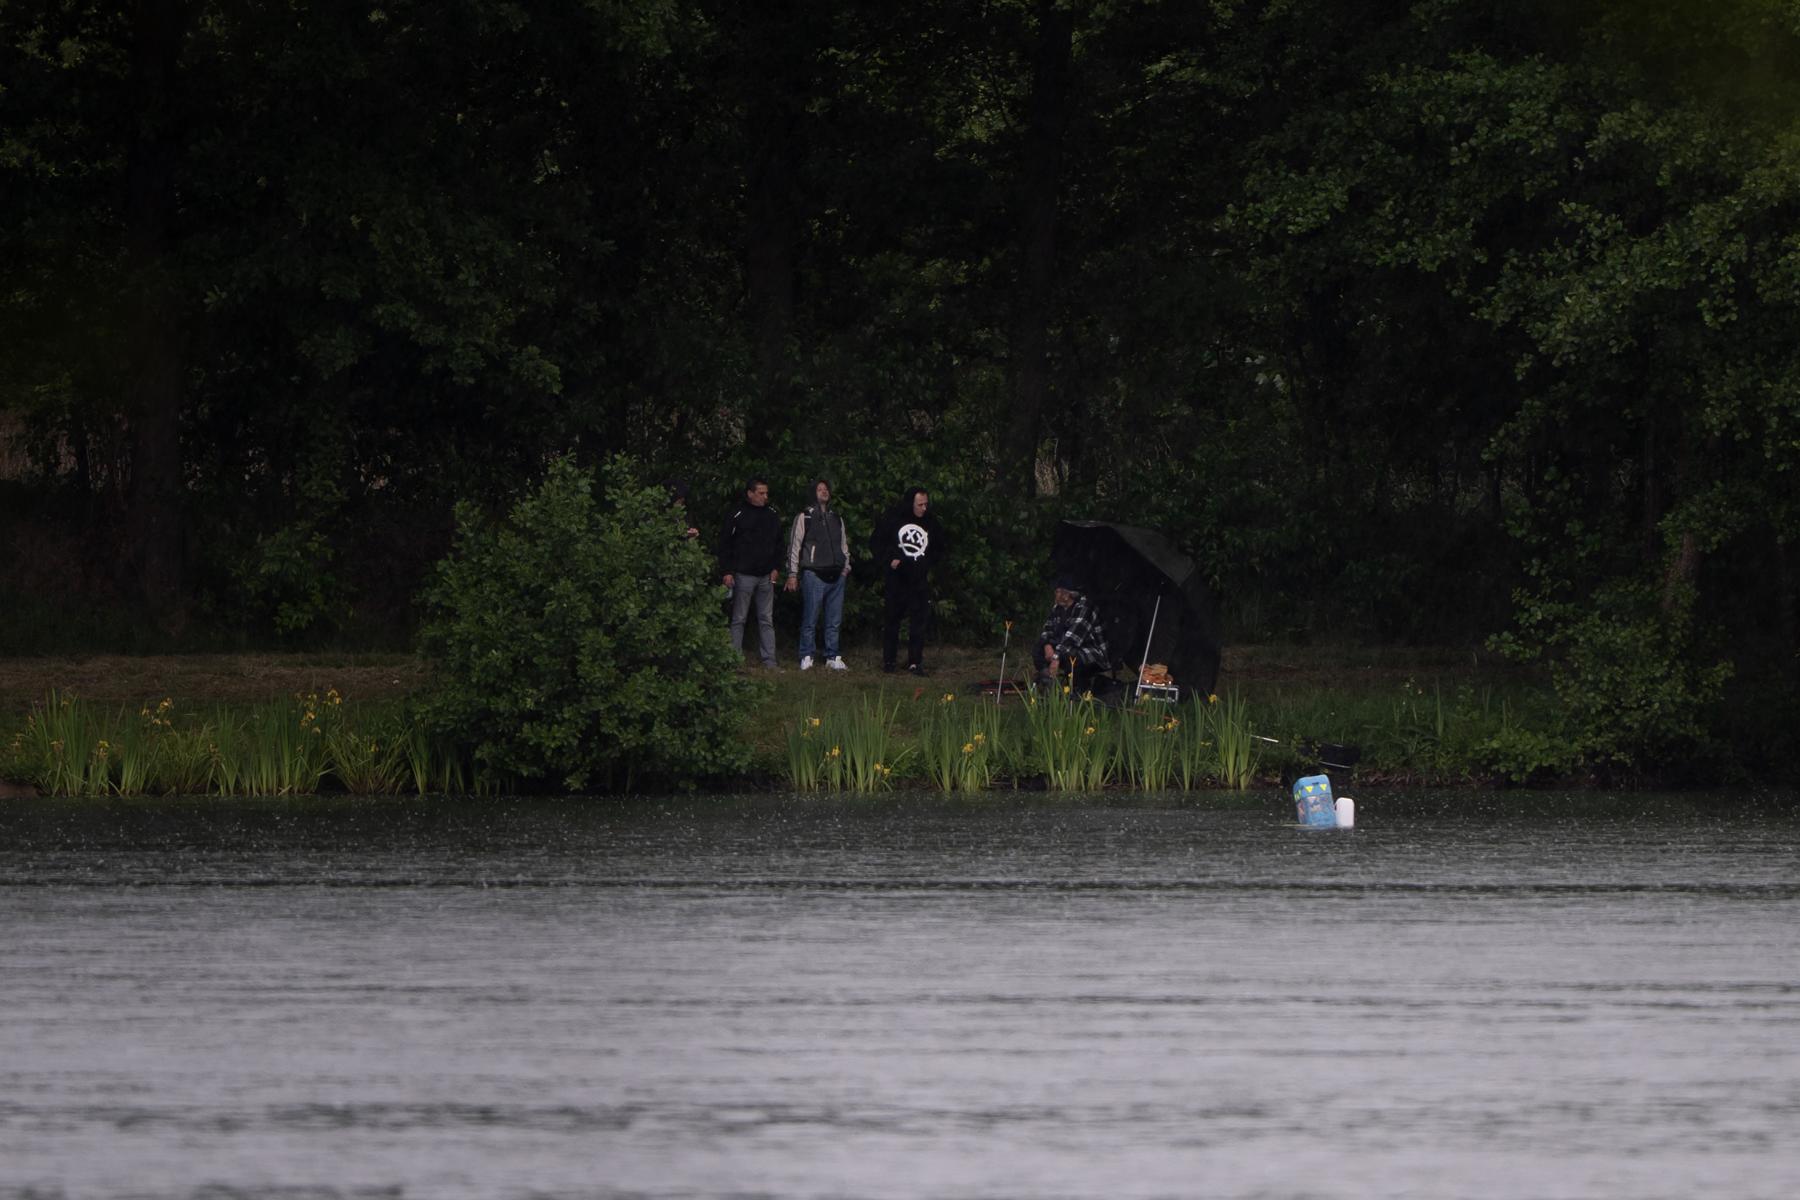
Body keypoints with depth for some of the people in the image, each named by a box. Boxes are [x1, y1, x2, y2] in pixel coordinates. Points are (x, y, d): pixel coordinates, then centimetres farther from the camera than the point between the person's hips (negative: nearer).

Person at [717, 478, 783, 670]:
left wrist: (776, 568, 6)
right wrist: (726, 571, -10)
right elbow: (724, 544, -4)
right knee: (739, 619, 0)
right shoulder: (738, 515, -4)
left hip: (766, 576, 4)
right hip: (744, 575, -4)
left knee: (767, 620, 5)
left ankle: (769, 659, 6)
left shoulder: (771, 516, 10)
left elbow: (778, 545, 18)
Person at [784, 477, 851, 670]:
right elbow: (794, 545, -1)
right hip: (813, 574, -5)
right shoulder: (804, 517, 2)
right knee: (810, 620, -5)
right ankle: (806, 658, 0)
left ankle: (832, 657, 11)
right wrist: (792, 573, -6)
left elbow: (844, 546, 26)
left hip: (836, 575, 5)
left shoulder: (836, 519, 18)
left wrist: (846, 567, 15)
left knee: (834, 621, 6)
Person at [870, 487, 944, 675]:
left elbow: (938, 550, 21)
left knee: (918, 622, -3)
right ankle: (888, 660, 15)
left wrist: (929, 564, 5)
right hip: (897, 580, -2)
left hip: (920, 580, 2)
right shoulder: (892, 518, -3)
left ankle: (915, 662, 0)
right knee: (891, 620, 5)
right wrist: (889, 560, -10)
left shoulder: (930, 522, 7)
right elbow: (876, 543, 3)